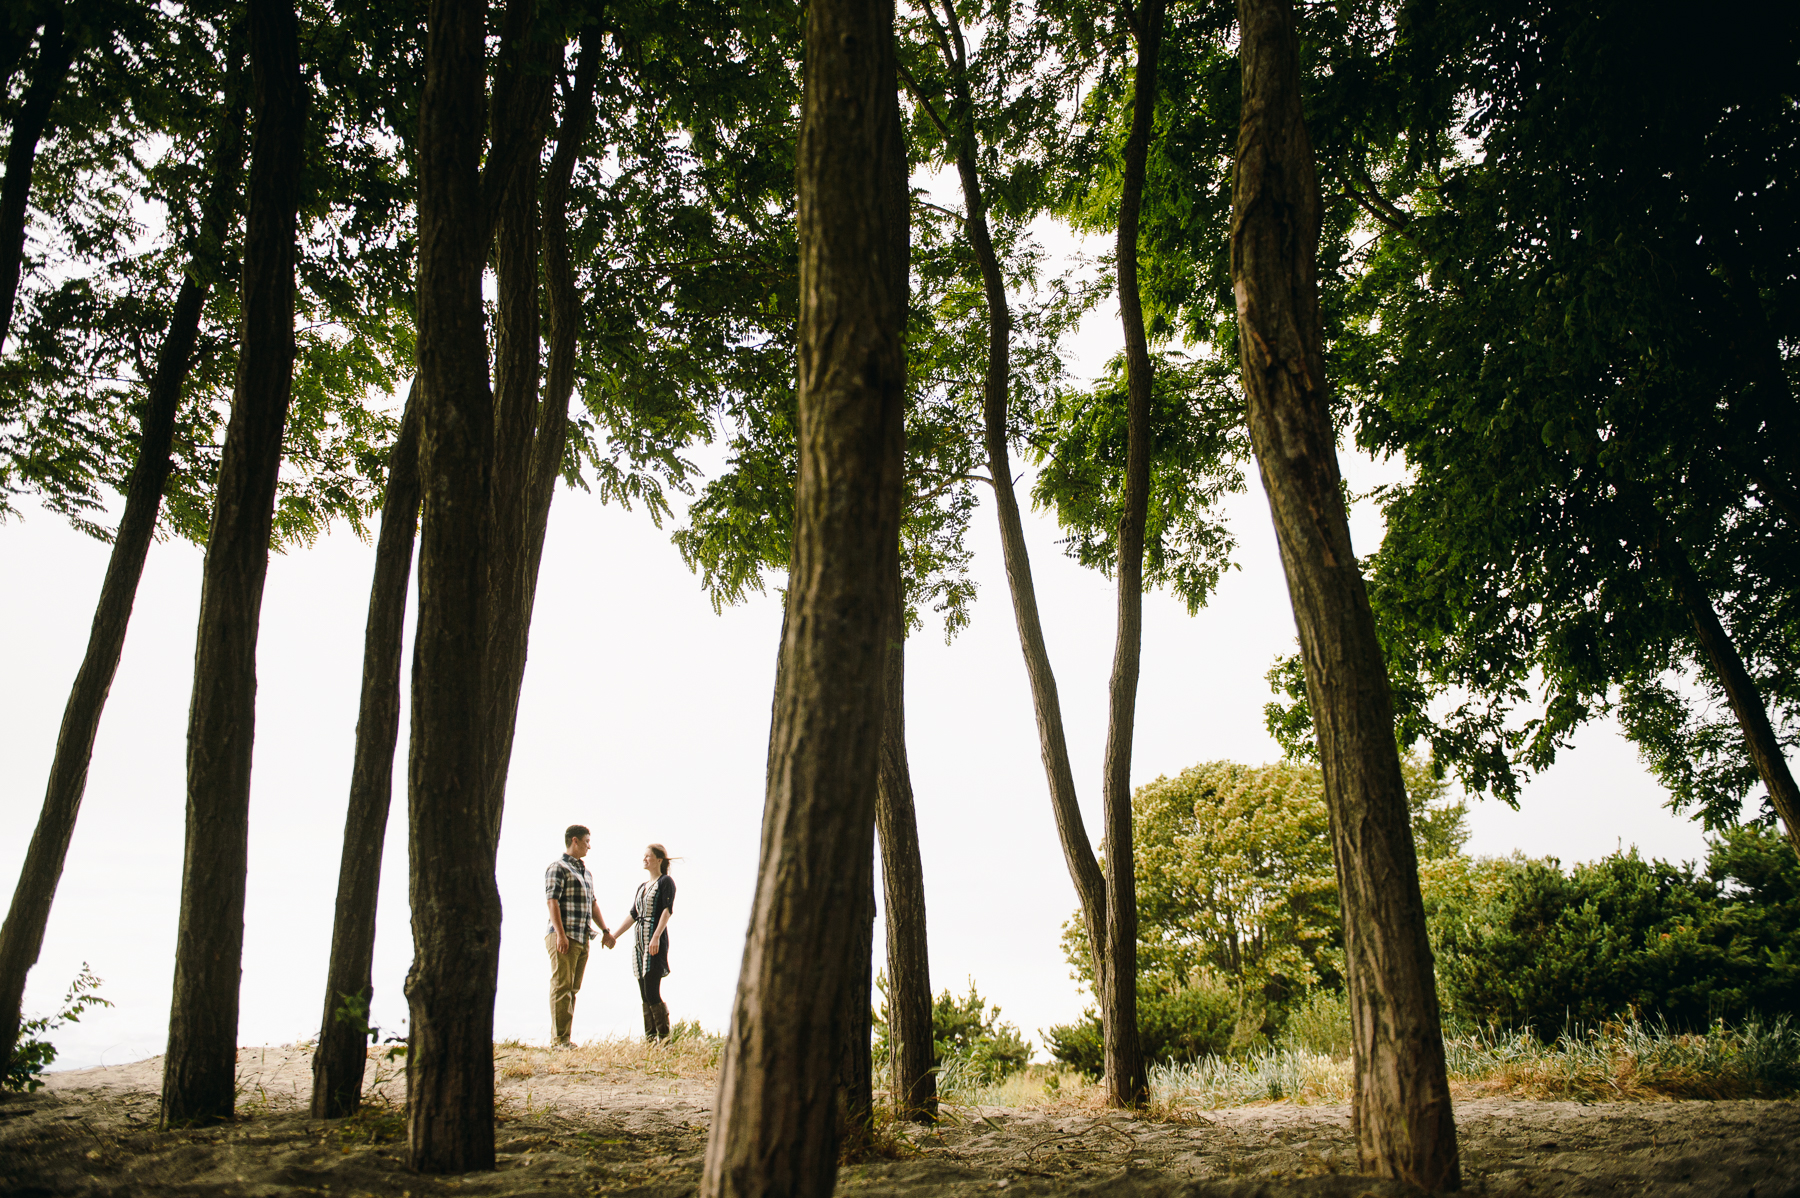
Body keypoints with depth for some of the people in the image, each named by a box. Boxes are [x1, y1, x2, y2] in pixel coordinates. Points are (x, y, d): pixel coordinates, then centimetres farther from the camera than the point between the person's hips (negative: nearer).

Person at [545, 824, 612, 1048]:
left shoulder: (586, 872, 21)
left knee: (573, 988, 8)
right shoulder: (558, 868, -5)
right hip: (564, 938, -8)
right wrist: (560, 934, -20)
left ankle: (565, 1038, 12)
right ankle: (559, 1038, -4)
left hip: (583, 938, 8)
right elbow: (551, 901, -13)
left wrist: (605, 931, 18)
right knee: (561, 987, -7)